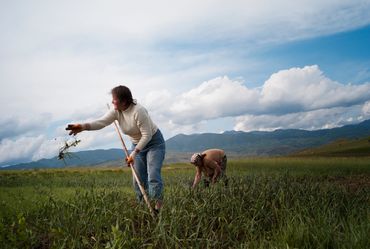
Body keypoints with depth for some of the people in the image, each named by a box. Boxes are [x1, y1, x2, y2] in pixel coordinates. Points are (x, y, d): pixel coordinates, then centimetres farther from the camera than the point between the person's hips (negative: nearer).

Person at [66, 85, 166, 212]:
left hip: (154, 142, -7)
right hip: (137, 144, 7)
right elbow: (101, 122, -23)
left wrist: (134, 153, -28)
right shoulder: (116, 111, -9)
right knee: (139, 179, 4)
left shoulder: (138, 111, -29)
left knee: (153, 176, -18)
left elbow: (147, 135, -27)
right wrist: (83, 126, -41)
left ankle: (157, 209, -12)